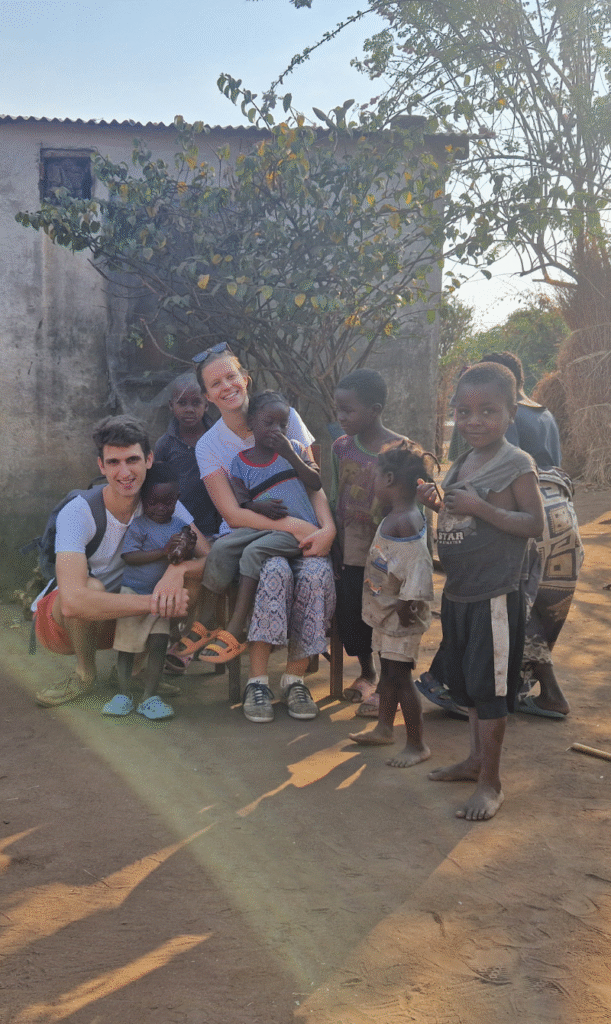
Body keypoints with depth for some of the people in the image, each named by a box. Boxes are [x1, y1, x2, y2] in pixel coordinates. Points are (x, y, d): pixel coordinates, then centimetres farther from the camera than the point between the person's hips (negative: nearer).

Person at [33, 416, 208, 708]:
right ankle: (84, 674, -9)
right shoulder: (77, 513, -26)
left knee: (192, 577, -19)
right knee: (92, 586, -37)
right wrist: (156, 603, -42)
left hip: (120, 617, 4)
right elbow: (73, 602, -39)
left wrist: (178, 569, -43)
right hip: (62, 620, -3)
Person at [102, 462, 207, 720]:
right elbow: (129, 556, -17)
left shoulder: (180, 526, 6)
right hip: (132, 591, -2)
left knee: (159, 642, -7)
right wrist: (164, 551, -23)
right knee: (126, 642, 2)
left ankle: (150, 696, 1)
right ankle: (124, 694, 13)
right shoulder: (137, 525, -6)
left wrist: (185, 551, -22)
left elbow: (204, 552, 1)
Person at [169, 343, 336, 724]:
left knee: (317, 573, -32)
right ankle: (258, 680, -24)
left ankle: (295, 676, -15)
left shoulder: (285, 418, 4)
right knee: (275, 570, -35)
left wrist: (328, 528, -18)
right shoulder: (209, 446, 2)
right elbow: (233, 514, -7)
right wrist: (291, 525, -20)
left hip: (303, 532, 2)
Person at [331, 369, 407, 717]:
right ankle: (366, 673, 35)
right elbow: (335, 501, 7)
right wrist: (334, 548, 4)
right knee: (350, 615, 11)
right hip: (351, 553, 5)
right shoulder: (341, 447, 2)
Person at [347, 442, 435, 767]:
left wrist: (407, 604, -26)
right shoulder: (394, 517, 8)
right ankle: (384, 728, 36)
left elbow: (419, 564, -27)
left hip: (401, 615, -10)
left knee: (399, 674, -4)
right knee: (387, 669, 20)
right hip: (386, 609, 10)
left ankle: (417, 745, 6)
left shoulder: (405, 523, -24)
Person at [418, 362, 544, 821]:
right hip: (457, 593, 8)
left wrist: (480, 507, -24)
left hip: (495, 594, -8)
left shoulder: (517, 464, -12)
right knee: (467, 681, 18)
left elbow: (535, 524, -17)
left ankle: (491, 782, 11)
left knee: (488, 686, -1)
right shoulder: (461, 466, 11)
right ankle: (478, 758, 35)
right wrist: (437, 504, 1)